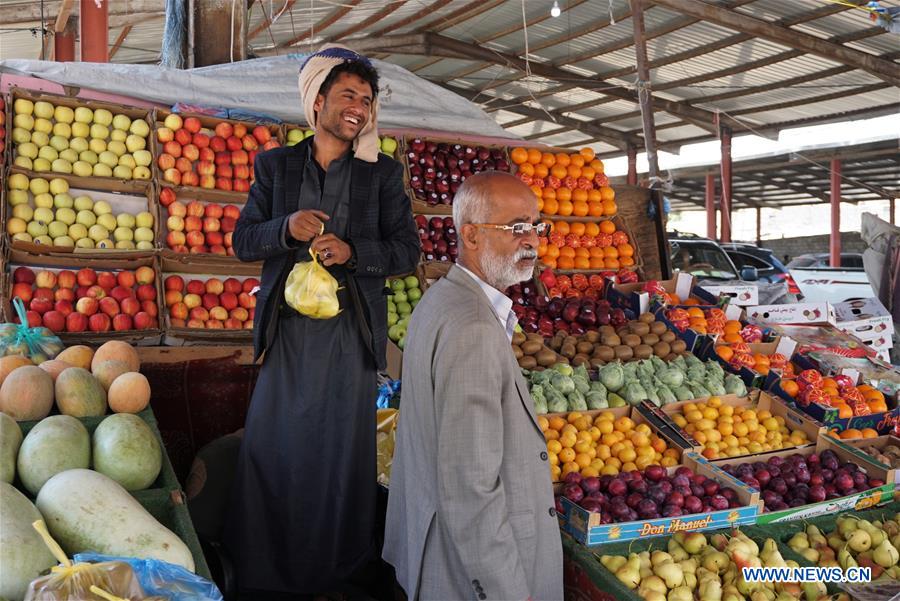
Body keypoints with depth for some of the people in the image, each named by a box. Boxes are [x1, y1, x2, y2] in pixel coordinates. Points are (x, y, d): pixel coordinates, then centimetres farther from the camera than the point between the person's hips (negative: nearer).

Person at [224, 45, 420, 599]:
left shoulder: (383, 173, 6)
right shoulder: (276, 165, 9)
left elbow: (407, 251, 2)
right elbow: (243, 241, 6)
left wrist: (352, 252, -16)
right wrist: (286, 228, -15)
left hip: (350, 331, -1)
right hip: (288, 329, 1)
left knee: (341, 448, 5)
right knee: (273, 446, 7)